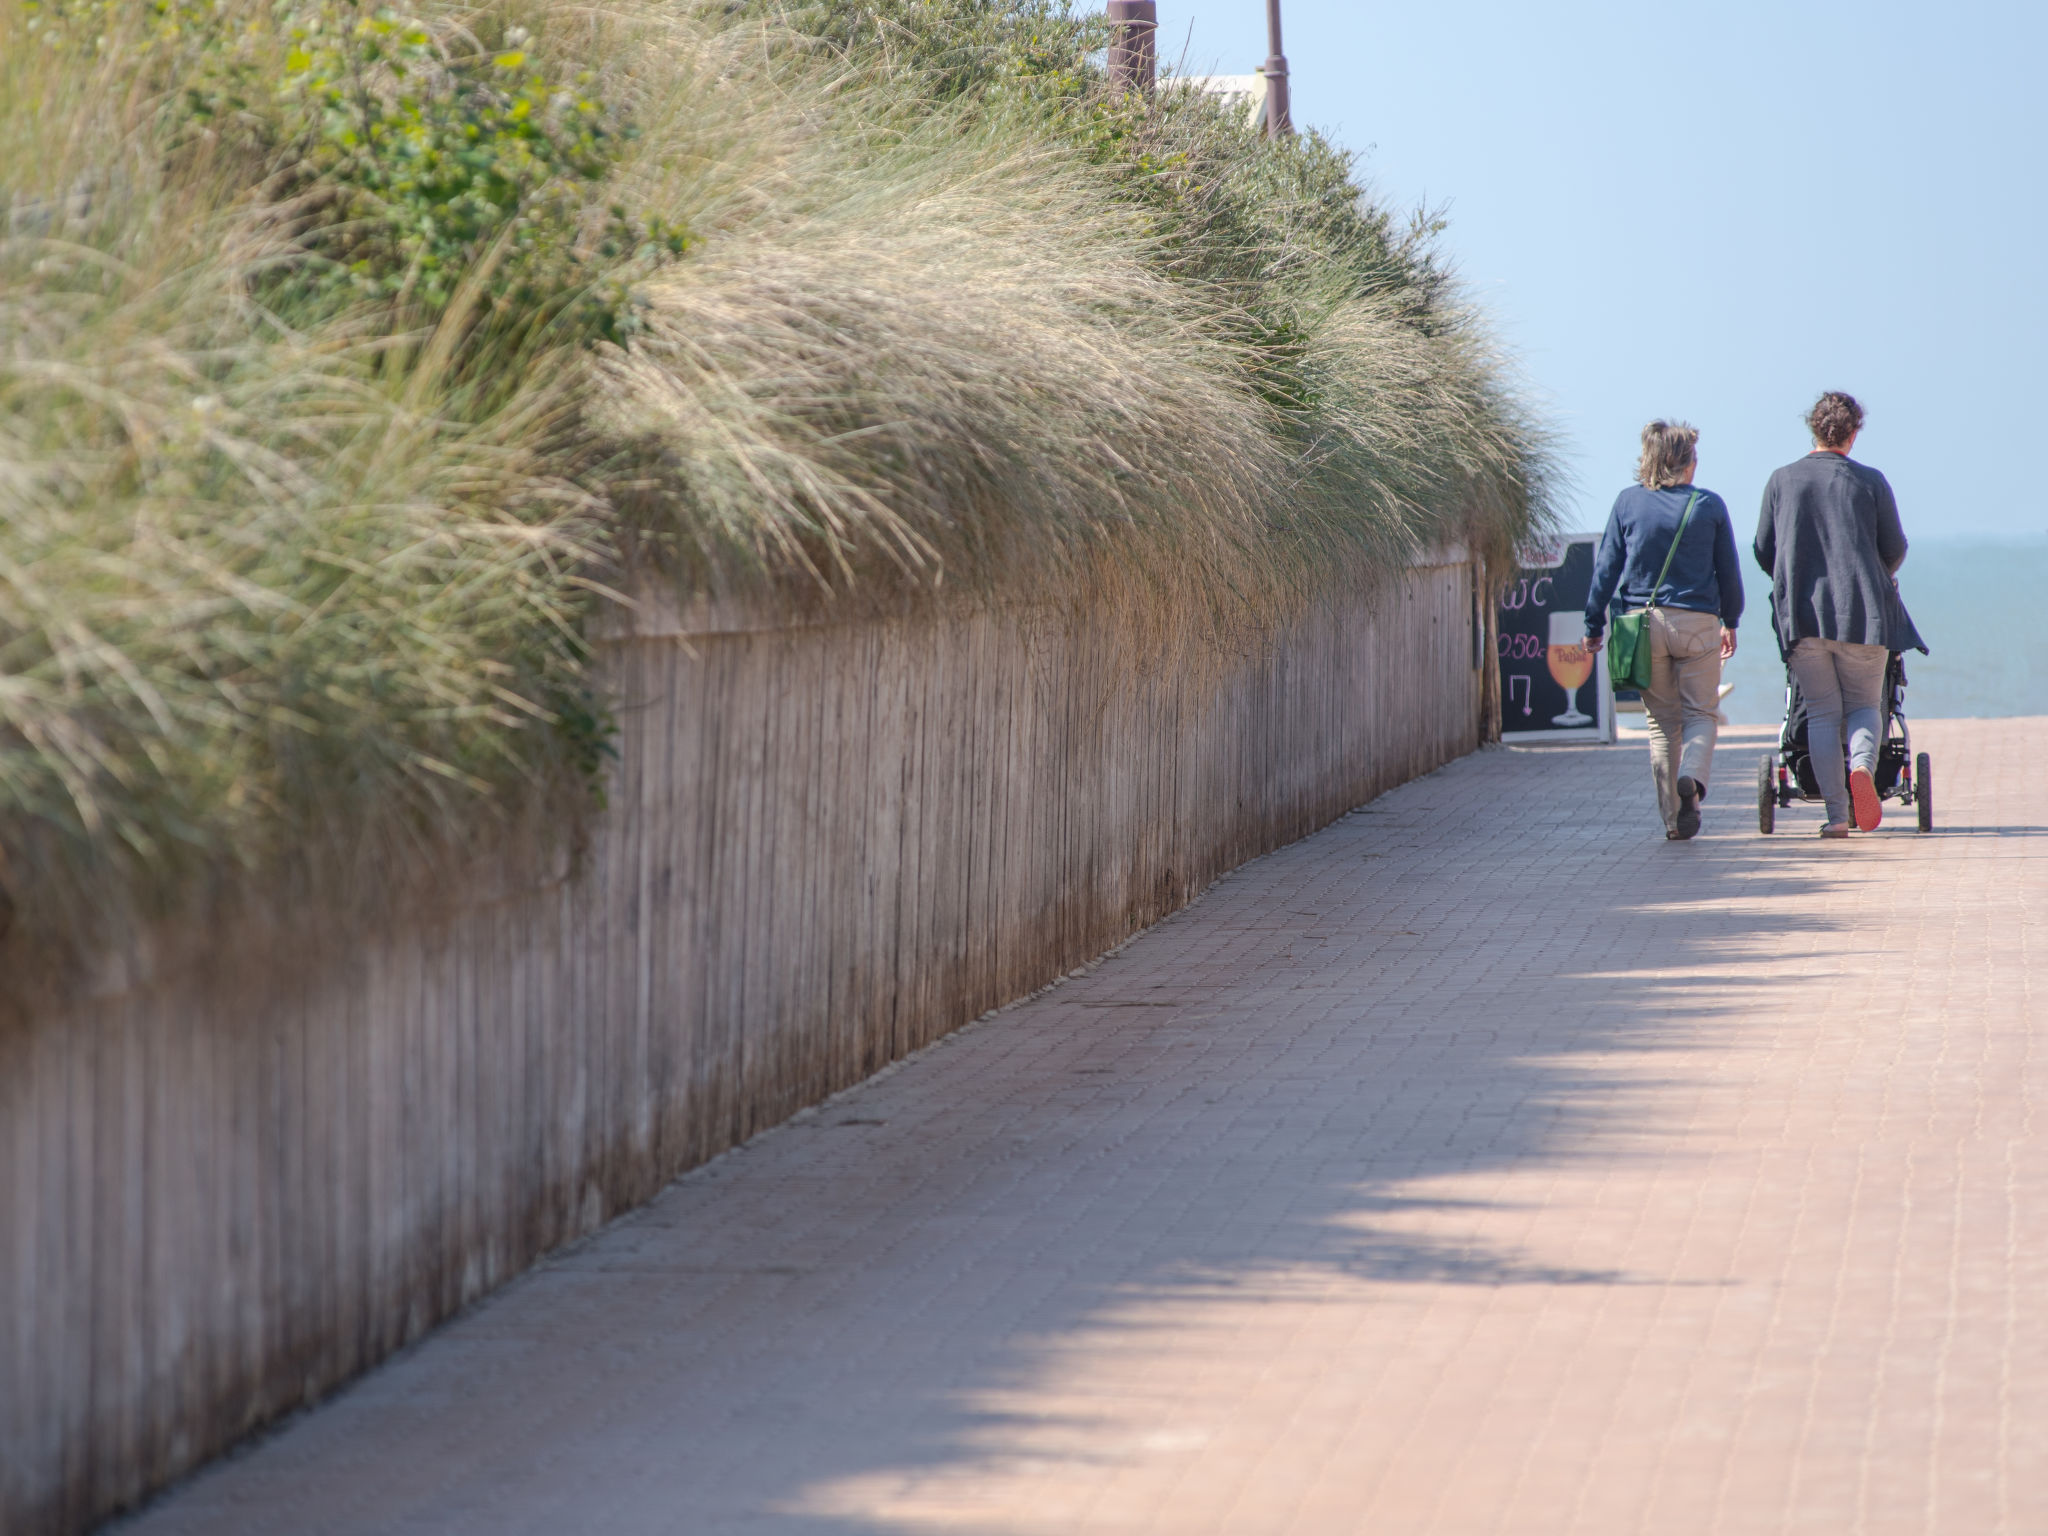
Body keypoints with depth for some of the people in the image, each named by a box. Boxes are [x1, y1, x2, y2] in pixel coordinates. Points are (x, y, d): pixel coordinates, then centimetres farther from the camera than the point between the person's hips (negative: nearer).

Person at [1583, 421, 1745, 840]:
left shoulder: (1628, 503, 1)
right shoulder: (1710, 506, -1)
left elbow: (1607, 567, 2)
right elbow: (1729, 570, 6)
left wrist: (1594, 623, 8)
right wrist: (1731, 621, 19)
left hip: (1644, 624, 2)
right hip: (1698, 624, -2)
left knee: (1662, 720, 11)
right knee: (1701, 713, 7)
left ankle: (1672, 816, 7)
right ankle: (1692, 777, -22)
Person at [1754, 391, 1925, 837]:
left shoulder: (1782, 481, 5)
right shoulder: (1870, 482, 1)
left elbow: (1763, 551, 8)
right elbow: (1895, 550, 6)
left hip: (1800, 614, 1)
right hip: (1862, 613, -1)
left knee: (1822, 713, 8)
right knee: (1864, 704, 11)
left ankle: (1836, 813, 1)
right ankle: (1862, 766, -20)